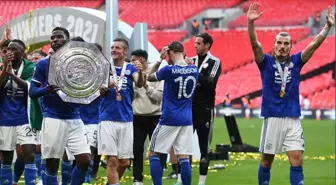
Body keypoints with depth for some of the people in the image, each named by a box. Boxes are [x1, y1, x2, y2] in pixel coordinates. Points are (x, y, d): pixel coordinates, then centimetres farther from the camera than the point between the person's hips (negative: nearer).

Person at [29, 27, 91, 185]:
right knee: (52, 165, -2)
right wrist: (46, 90, -22)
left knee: (84, 160, -5)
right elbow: (32, 91, 0)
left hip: (74, 119, 3)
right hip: (53, 119, -3)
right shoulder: (43, 64, 2)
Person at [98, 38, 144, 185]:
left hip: (126, 119, 2)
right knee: (112, 160, -9)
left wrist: (140, 72, -37)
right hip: (108, 118, -2)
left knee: (124, 162, 8)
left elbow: (139, 84, -16)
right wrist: (105, 86, -24)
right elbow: (100, 91, -2)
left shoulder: (130, 68, 3)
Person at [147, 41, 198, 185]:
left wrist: (160, 59, 9)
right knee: (184, 158, 2)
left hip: (169, 119, -4)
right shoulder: (194, 70, 2)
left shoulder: (169, 70, -12)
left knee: (154, 154, 7)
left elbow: (150, 77, 5)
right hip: (186, 120, 4)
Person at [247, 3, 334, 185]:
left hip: (293, 120, 2)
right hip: (272, 119, -2)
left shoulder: (296, 61, 6)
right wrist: (250, 23, -31)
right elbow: (255, 44, -15)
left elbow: (314, 44, -1)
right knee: (266, 161, 8)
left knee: (297, 161, -5)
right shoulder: (266, 62, 0)